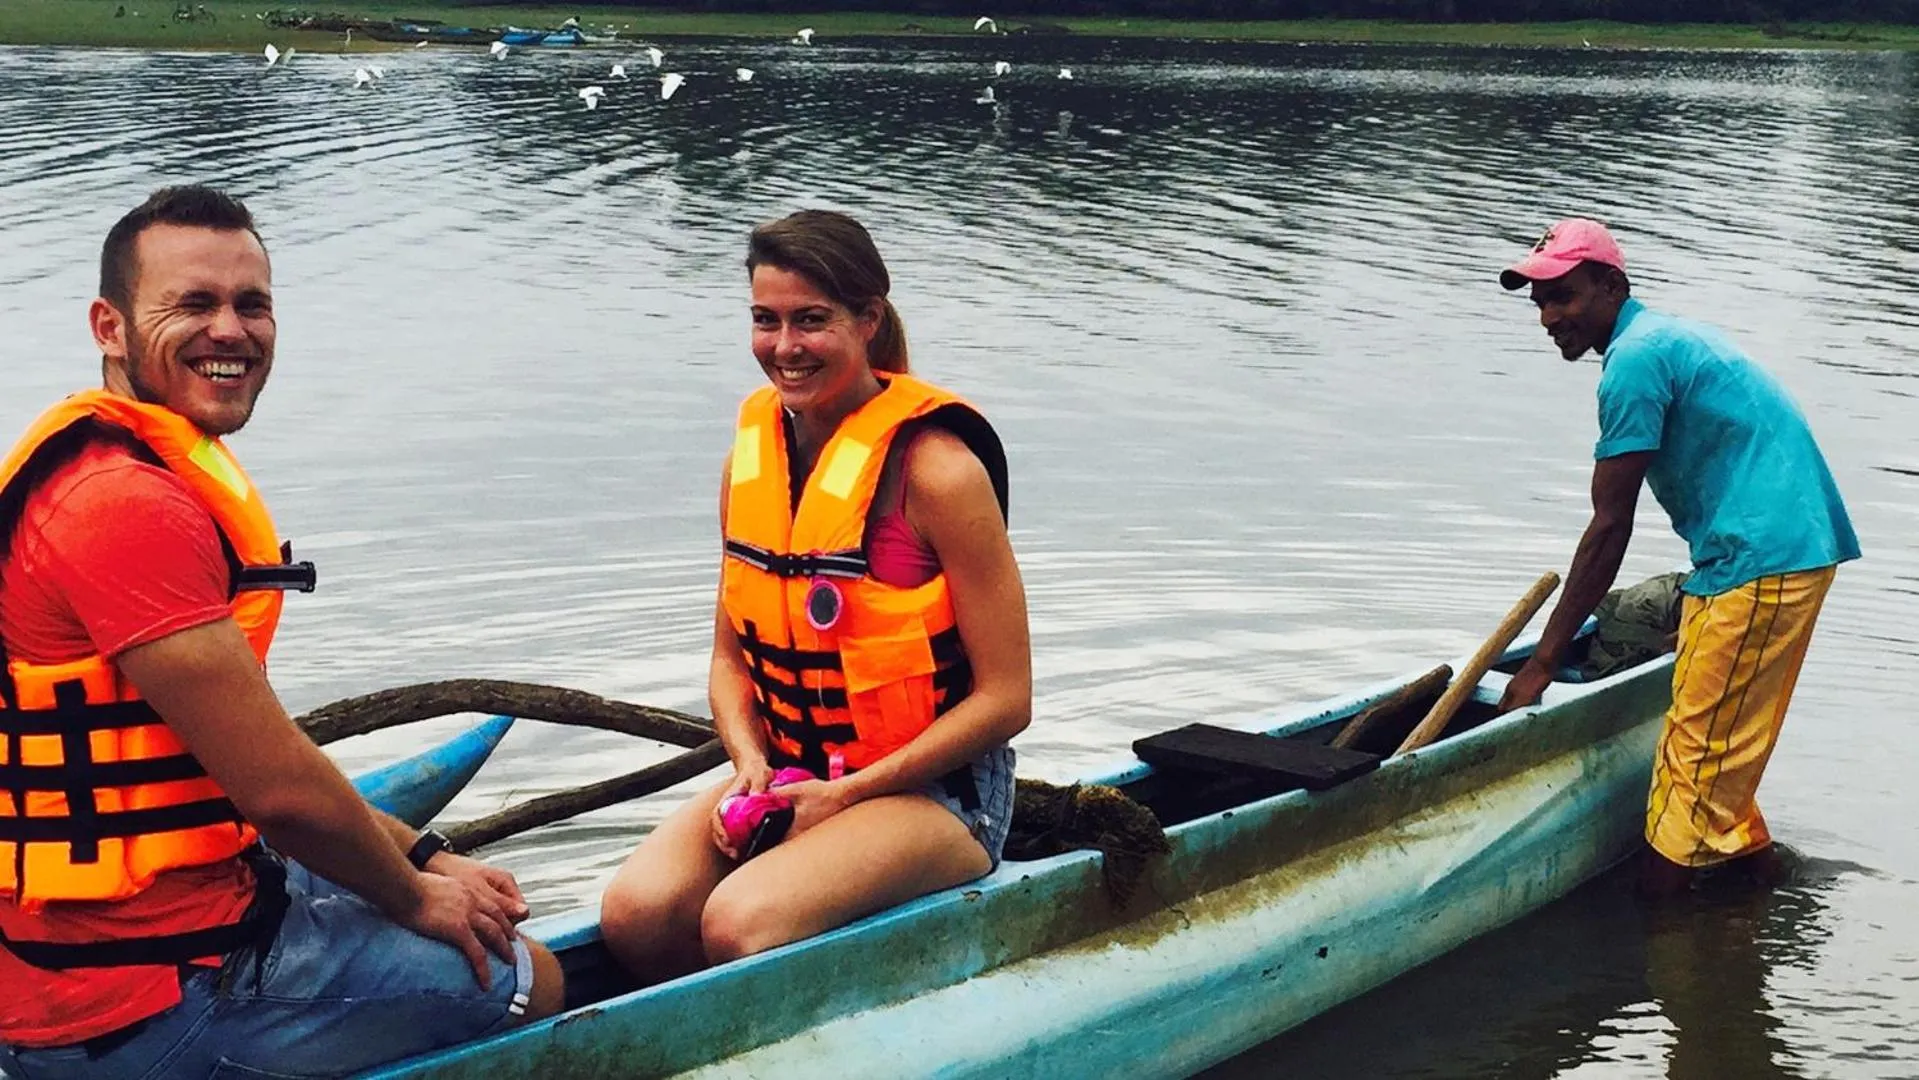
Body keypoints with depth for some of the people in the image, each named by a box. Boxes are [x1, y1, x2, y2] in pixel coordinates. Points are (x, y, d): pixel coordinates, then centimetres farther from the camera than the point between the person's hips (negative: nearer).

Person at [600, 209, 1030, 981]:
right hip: (787, 774, 6)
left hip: (934, 789, -6)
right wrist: (751, 765, -7)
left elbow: (1005, 698, -13)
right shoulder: (752, 452, 5)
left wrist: (847, 795, -16)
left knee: (739, 923, -30)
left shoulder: (933, 468, -14)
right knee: (636, 911, -21)